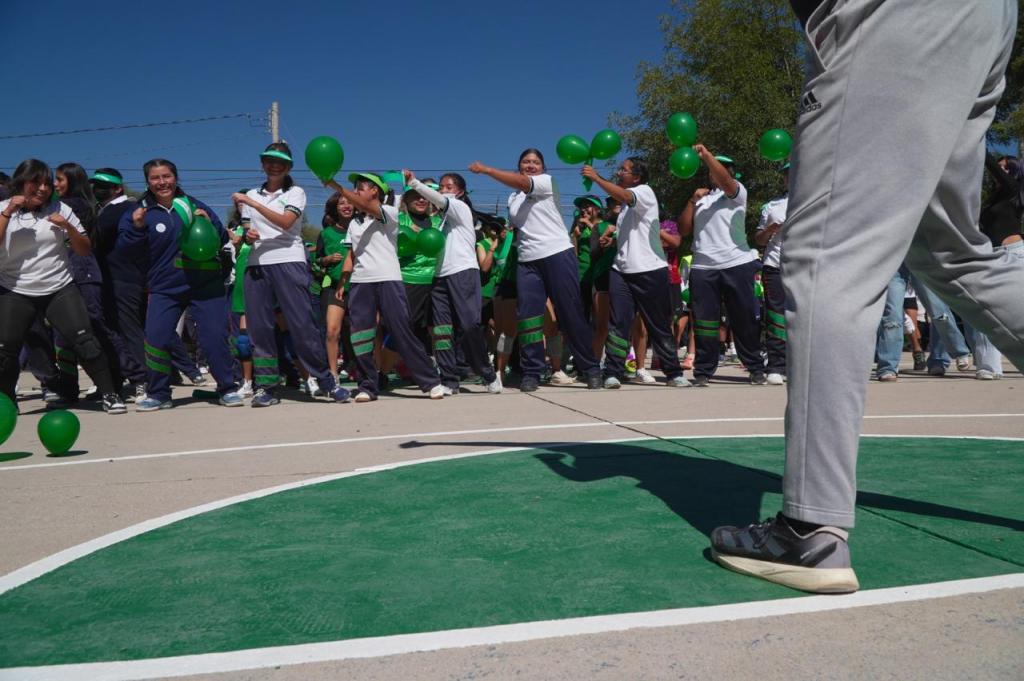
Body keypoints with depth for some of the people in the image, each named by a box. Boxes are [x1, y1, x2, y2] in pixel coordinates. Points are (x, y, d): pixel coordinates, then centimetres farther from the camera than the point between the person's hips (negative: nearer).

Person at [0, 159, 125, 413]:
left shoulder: (59, 209, 5)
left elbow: (86, 250, 5)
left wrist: (68, 227, -12)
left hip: (60, 289, 0)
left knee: (85, 339, -11)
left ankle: (109, 394, -3)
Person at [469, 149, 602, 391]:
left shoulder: (547, 182, 1)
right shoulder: (513, 199, 20)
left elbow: (521, 182, -18)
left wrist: (485, 169, -14)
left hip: (558, 254, -5)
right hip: (527, 261, 6)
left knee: (571, 313, -4)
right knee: (527, 315, -4)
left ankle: (590, 368, 5)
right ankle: (531, 373, 1)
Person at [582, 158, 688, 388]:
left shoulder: (645, 191, -3)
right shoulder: (626, 204, 20)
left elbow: (623, 196, -24)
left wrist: (596, 177, -17)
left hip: (650, 270, -6)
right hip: (621, 270, 6)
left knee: (660, 326, 2)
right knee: (618, 323, -5)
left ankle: (673, 373, 11)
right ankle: (613, 373, -5)